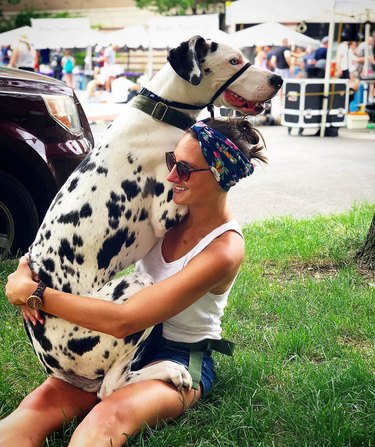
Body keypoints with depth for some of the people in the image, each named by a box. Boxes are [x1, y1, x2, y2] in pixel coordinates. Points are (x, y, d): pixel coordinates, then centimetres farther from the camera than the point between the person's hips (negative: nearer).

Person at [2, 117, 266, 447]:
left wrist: (35, 293, -23)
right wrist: (30, 264, -14)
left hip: (180, 357, -5)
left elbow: (123, 320, -28)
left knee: (110, 414, -39)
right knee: (42, 402, -23)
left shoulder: (225, 250, -23)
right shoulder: (168, 208, -4)